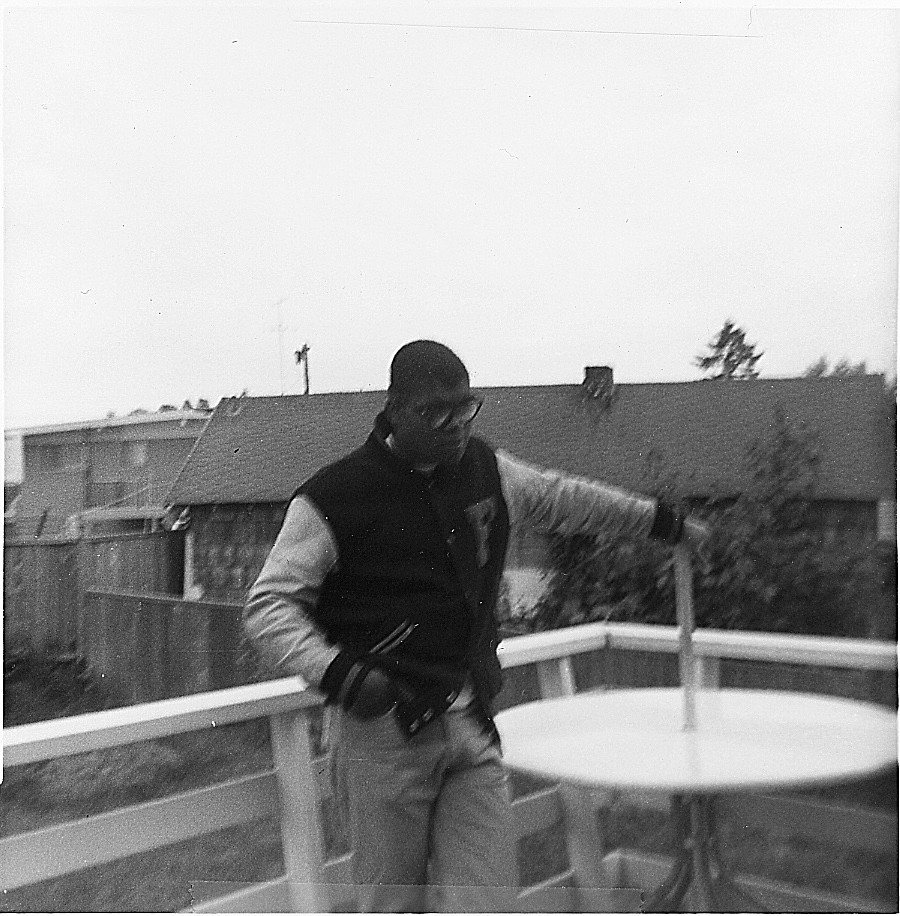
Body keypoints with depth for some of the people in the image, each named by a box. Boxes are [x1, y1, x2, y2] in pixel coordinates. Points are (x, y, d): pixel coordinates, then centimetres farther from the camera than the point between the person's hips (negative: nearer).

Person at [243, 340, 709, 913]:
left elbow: (561, 498, 25)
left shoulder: (486, 469, 7)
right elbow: (269, 607, -8)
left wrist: (661, 521, 33)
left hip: (472, 725, 4)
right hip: (386, 730, -4)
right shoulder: (335, 497, -9)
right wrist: (332, 669, -26)